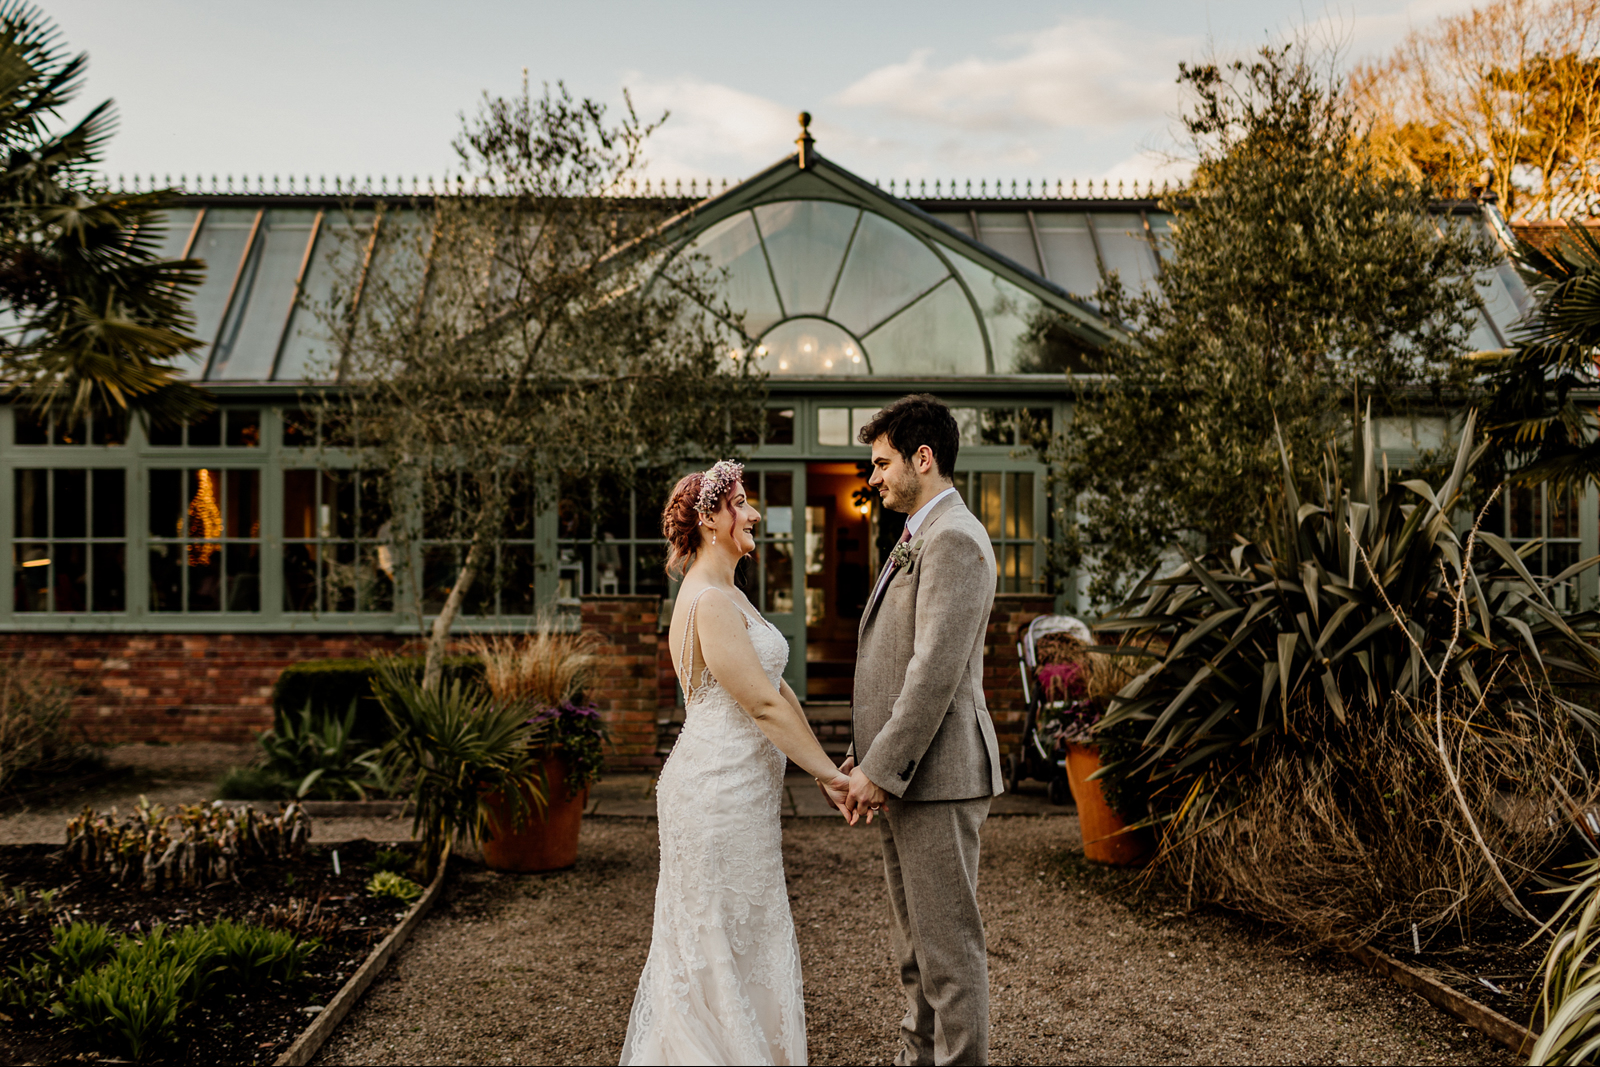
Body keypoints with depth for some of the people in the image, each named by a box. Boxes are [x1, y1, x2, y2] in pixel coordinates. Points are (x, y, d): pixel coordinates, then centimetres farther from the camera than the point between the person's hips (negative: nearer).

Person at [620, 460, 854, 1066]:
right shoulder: (708, 602, -19)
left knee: (742, 939, 20)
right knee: (725, 943, 3)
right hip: (720, 790, -10)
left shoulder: (730, 596, 13)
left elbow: (779, 689, 12)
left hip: (739, 788, 10)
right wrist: (828, 773, -13)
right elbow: (763, 704, -20)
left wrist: (824, 771, 8)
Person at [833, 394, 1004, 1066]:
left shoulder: (954, 538, -15)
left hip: (936, 775, -10)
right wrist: (866, 754, 15)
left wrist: (882, 771, -19)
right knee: (915, 942, 19)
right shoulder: (917, 539, 18)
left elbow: (937, 672, -22)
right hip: (903, 775, 10)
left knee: (949, 942, 0)